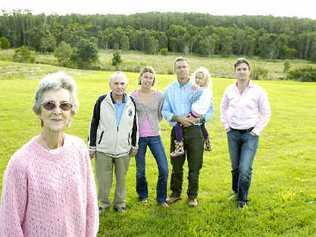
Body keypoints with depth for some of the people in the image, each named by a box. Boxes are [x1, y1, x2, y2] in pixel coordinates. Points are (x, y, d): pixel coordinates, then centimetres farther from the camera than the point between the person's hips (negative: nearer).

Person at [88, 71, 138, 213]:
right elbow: (94, 124, -1)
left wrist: (134, 145, 11)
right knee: (103, 179, 9)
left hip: (123, 149, 2)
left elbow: (134, 125, 9)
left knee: (121, 178, 13)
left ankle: (120, 203, 31)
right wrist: (92, 146, 0)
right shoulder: (102, 101, -8)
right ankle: (103, 203, 29)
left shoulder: (131, 103, -1)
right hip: (103, 149, -1)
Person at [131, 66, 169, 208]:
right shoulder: (133, 96, -3)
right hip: (139, 137, -1)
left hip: (155, 136, 1)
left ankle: (161, 198, 18)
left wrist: (153, 125, 12)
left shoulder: (159, 96, 0)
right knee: (140, 170, 8)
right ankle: (143, 196, 32)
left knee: (164, 169, -2)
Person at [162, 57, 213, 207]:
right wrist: (178, 118, -14)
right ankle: (175, 193, 27)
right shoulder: (169, 90, 7)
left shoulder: (198, 88, 2)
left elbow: (210, 110, 3)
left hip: (195, 131, -1)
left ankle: (192, 196, 20)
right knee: (176, 165, 10)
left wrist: (199, 118, -16)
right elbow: (165, 111, 3)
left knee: (194, 166, 4)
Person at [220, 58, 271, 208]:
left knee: (245, 169, -9)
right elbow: (223, 108, 18)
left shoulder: (258, 91, -7)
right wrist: (226, 125, 11)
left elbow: (266, 113, 2)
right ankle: (236, 192, 35)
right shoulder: (230, 90, 1)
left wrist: (257, 130, -3)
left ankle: (242, 199, 10)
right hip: (233, 134, 3)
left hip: (250, 134, -3)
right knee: (235, 167, 13)